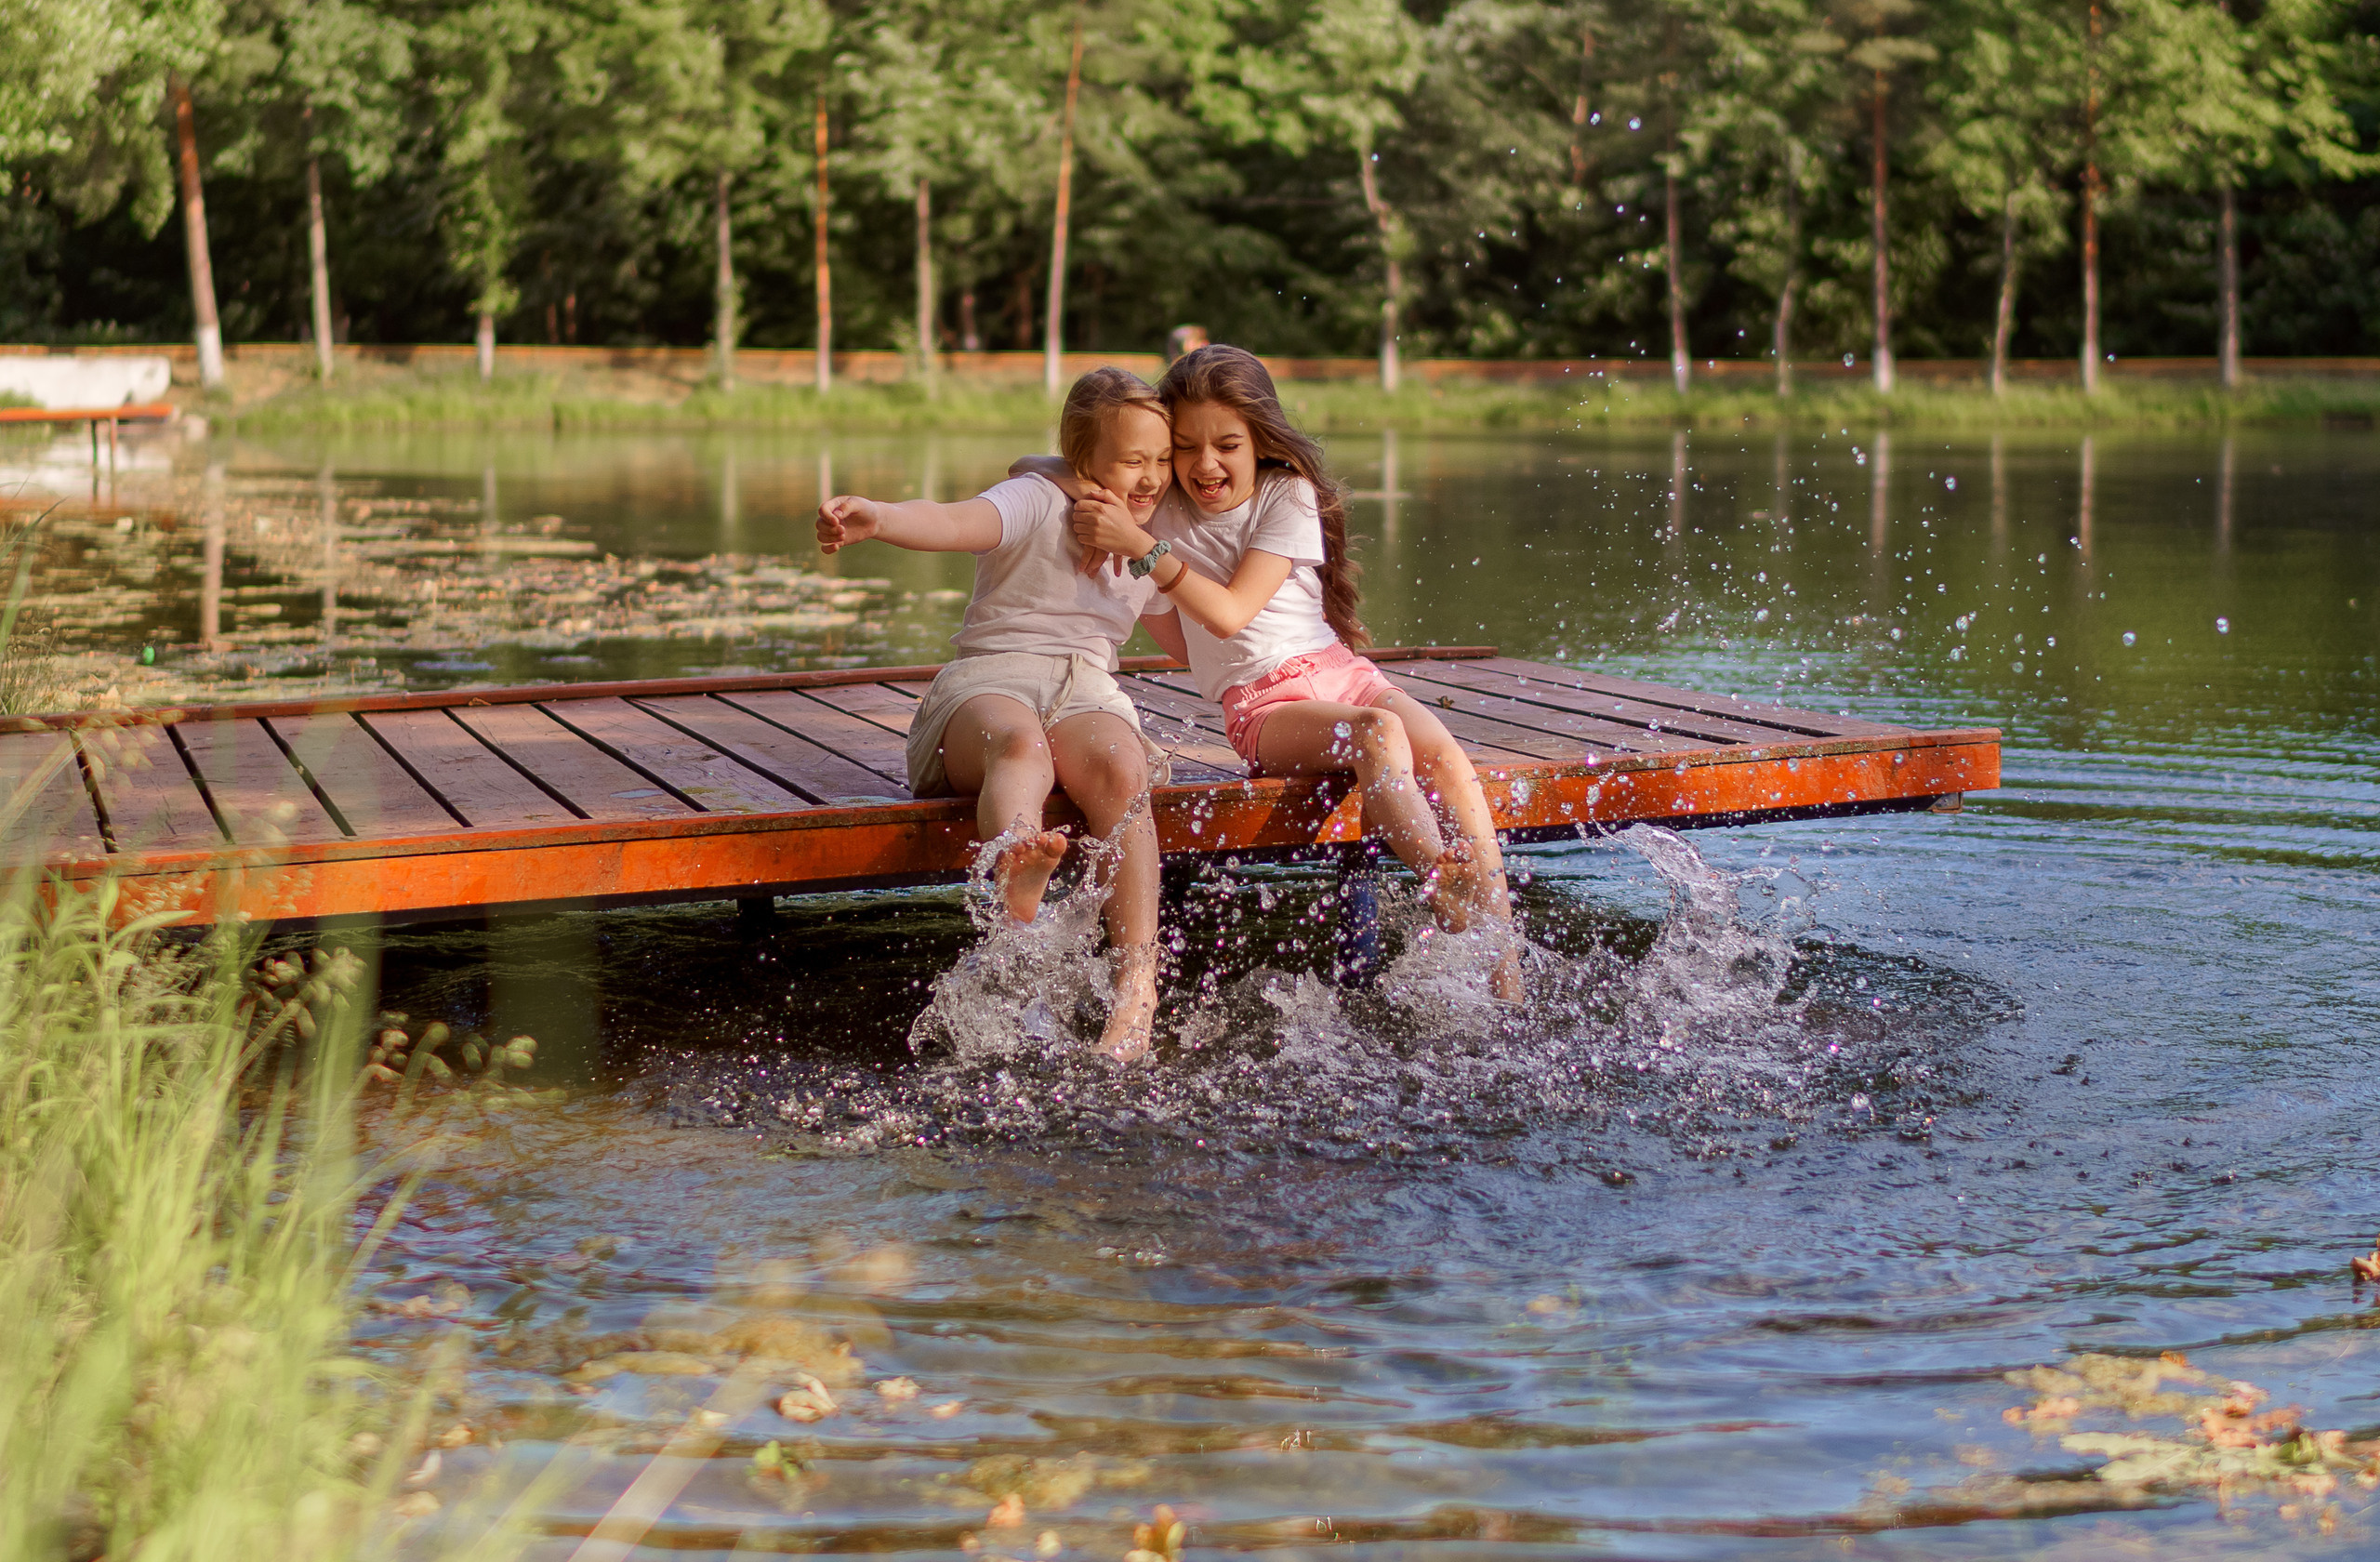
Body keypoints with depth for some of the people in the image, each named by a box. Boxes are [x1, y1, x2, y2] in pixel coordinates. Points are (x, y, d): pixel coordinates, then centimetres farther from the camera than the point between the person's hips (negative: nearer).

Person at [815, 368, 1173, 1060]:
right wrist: (878, 517, -43)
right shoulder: (1038, 503, 0)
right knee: (1019, 742, -41)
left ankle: (1138, 985, -44)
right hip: (989, 682, -3)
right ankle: (1018, 872, -77)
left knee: (1122, 769, -34)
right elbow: (955, 522, -23)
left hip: (1088, 691, 4)